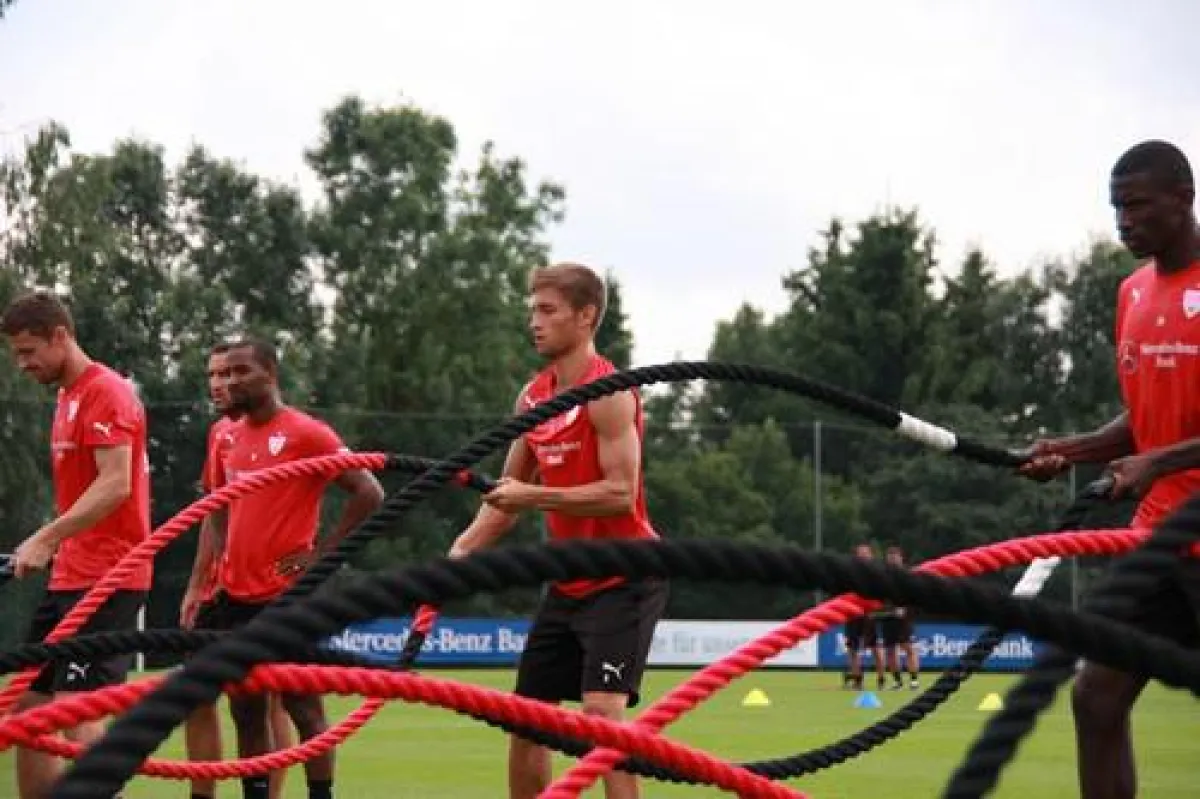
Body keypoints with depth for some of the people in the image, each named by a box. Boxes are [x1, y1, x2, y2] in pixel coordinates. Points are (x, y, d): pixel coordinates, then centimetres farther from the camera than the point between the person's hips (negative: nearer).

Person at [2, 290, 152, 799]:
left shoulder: (106, 393, -11)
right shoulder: (68, 397, 17)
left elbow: (116, 486, -21)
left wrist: (46, 538, -27)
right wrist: (55, 547, 12)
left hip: (107, 580, -10)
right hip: (70, 579, 10)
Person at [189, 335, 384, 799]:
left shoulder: (306, 434, -10)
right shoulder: (232, 436, 11)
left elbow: (369, 493, -13)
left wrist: (322, 552, -12)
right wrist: (202, 580, 14)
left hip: (286, 597, -7)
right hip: (235, 595, 7)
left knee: (302, 706, -2)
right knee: (245, 709, 9)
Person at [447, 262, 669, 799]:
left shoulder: (607, 393, -15)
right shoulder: (533, 397, 9)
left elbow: (620, 493, -23)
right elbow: (507, 496, 16)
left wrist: (533, 496, -27)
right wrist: (461, 551, 2)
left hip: (623, 579, -8)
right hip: (569, 583, 8)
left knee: (601, 710, -20)